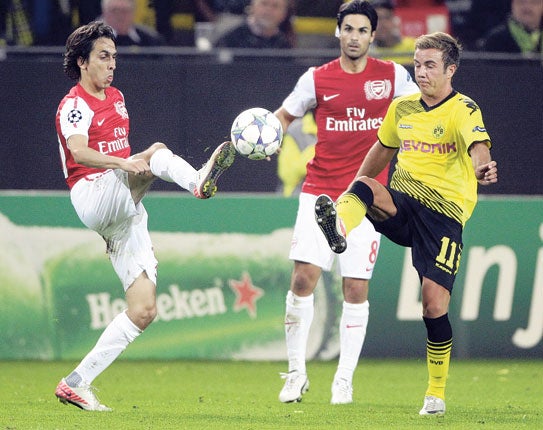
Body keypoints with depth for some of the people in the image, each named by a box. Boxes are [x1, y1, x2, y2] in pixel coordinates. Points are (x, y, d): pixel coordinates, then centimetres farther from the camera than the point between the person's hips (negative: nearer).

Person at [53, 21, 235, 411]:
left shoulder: (116, 97, 21)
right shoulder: (75, 105, -5)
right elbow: (79, 152, -25)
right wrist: (122, 163, -40)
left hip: (124, 212, 8)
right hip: (92, 195, -8)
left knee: (144, 309, -1)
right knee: (158, 152, -29)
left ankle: (77, 383, 2)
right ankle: (199, 181, -63)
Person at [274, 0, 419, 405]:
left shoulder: (393, 76, 3)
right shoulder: (317, 79, 3)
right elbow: (283, 117, 16)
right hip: (320, 191, 0)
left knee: (356, 288, -2)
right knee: (303, 277, -10)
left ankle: (345, 380, 9)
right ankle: (296, 373, 2)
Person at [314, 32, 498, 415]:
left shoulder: (463, 109, -7)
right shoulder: (402, 108, 11)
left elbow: (478, 146, -27)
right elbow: (383, 149, 29)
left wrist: (482, 169, -50)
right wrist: (352, 189, 30)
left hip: (444, 214, -4)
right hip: (401, 203, 4)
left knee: (434, 306, -9)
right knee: (364, 188, -30)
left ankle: (436, 394, 7)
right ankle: (338, 228, -64)